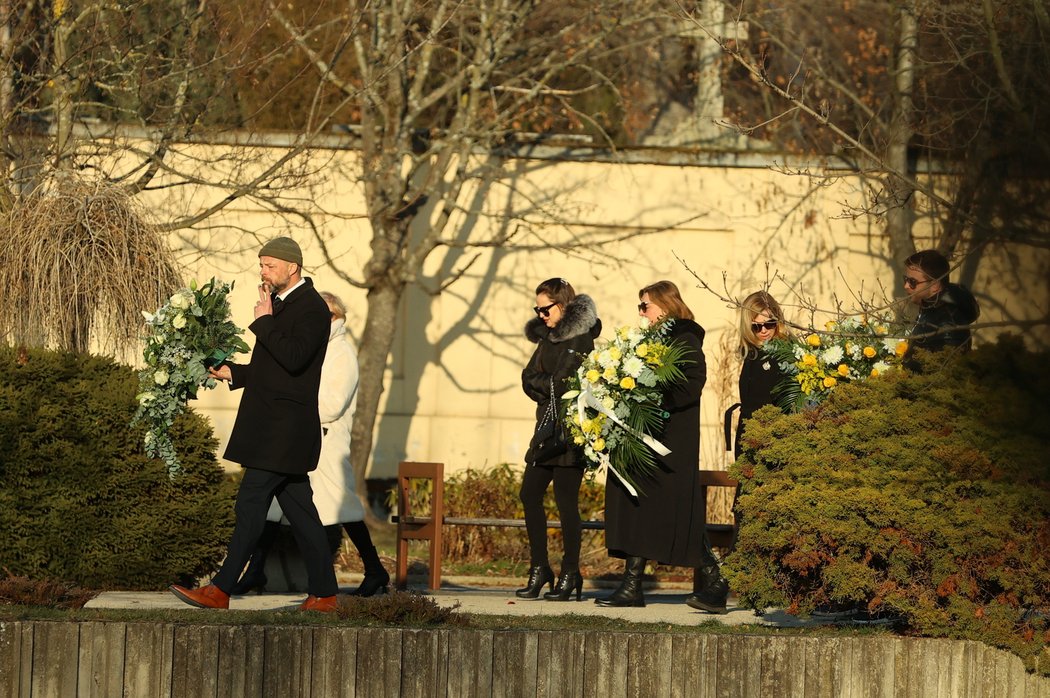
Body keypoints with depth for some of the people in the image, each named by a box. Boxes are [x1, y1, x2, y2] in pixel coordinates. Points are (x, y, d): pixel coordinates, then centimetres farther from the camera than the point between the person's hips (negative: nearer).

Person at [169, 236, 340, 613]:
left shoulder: (311, 307, -12)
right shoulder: (281, 303, 19)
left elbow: (294, 359, -25)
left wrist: (264, 321, -15)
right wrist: (233, 372, 12)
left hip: (282, 430, -10)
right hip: (274, 427, 10)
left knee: (251, 503, -9)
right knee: (299, 509, 9)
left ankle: (220, 590, -9)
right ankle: (324, 592, 11)